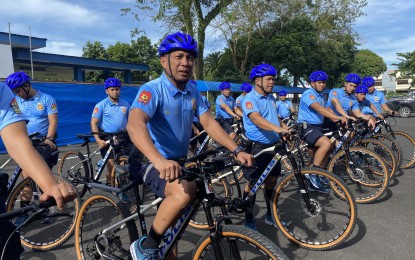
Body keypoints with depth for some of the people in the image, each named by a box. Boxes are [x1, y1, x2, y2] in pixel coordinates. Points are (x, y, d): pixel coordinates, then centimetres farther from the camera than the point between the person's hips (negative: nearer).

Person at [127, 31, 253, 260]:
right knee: (183, 192, -33)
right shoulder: (152, 90, -21)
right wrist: (159, 160, -56)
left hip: (178, 161, 8)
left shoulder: (192, 92, 0)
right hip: (149, 162, -7)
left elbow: (209, 123, -1)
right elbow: (134, 124, -39)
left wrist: (237, 151, -13)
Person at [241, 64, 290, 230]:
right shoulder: (250, 99, -14)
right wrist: (276, 128, -47)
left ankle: (270, 215, 32)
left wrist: (286, 128, 10)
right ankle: (248, 219, 18)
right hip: (256, 147, -7)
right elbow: (256, 119, -32)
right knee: (252, 184, 3)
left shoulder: (271, 98, 12)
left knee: (272, 181, 15)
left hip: (273, 146, 8)